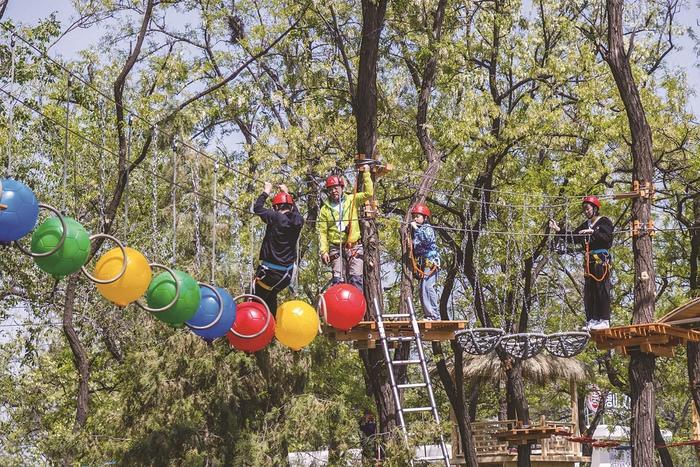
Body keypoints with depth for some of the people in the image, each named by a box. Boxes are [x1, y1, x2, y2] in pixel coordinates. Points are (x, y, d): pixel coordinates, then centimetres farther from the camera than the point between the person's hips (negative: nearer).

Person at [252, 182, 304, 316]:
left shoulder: (275, 218, -16)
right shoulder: (298, 221, -2)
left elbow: (257, 208, -1)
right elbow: (295, 211, 23)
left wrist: (266, 191, 14)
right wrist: (286, 193, 33)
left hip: (270, 272, -6)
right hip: (287, 272, 6)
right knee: (271, 297, 23)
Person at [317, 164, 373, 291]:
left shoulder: (352, 200, 10)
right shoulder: (325, 209, 10)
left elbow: (368, 193, -2)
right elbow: (322, 232, 7)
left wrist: (366, 174, -5)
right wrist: (324, 251, -2)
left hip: (354, 246, -1)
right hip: (336, 248, 1)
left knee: (356, 278, -9)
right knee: (338, 280, -5)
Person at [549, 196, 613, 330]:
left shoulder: (604, 222, 1)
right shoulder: (585, 225, 23)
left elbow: (607, 237, -14)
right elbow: (573, 237, 14)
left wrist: (593, 232, -22)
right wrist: (558, 230, 4)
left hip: (601, 259, -8)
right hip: (589, 261, 8)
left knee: (602, 289, -10)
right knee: (589, 291, 4)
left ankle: (604, 320, -11)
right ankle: (592, 320, 6)